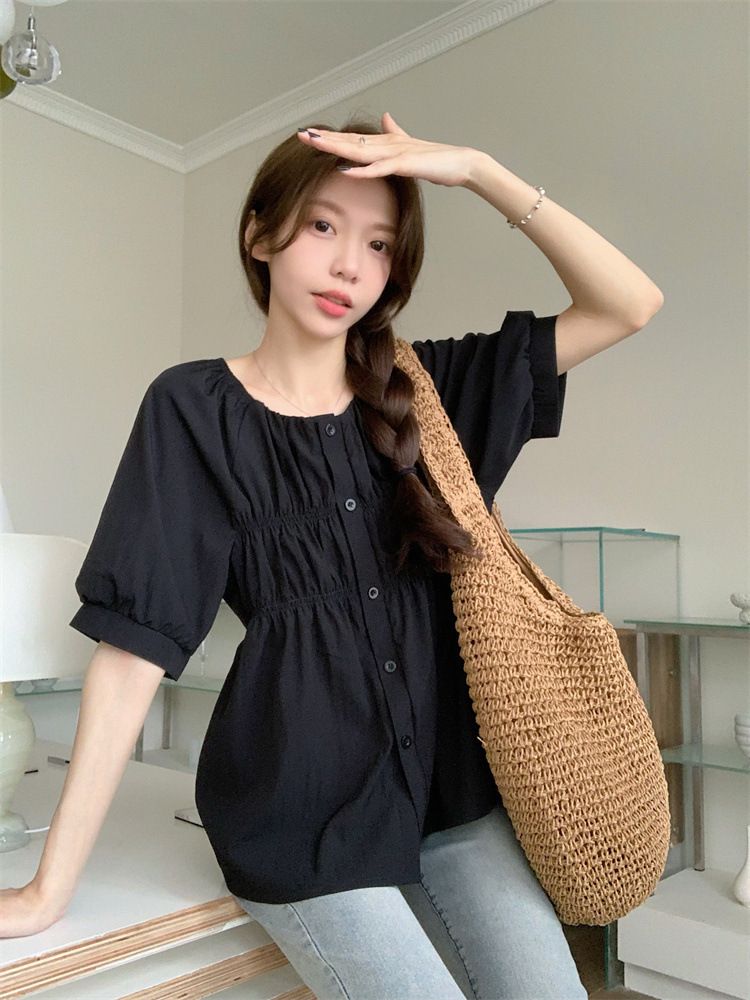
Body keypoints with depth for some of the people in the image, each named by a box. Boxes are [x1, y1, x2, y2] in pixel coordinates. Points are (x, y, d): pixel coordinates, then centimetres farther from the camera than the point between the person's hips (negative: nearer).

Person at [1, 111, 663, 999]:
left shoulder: (425, 388, 4)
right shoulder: (196, 411, -7)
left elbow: (627, 302, 0)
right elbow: (132, 647, -11)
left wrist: (478, 171, -8)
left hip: (451, 783, 4)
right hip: (303, 808, -3)